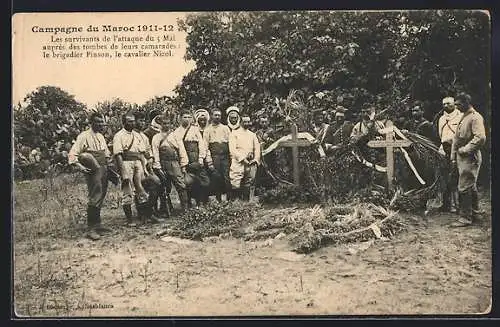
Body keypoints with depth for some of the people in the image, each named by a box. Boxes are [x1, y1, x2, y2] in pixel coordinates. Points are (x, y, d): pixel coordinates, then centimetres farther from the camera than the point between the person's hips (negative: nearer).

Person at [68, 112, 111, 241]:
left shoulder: (101, 136, 16)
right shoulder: (84, 136, -8)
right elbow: (72, 154, -14)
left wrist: (108, 161, 12)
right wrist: (79, 166, -28)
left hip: (103, 170, 8)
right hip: (93, 171, -8)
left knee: (101, 198, 13)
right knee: (95, 198, -13)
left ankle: (97, 224, 23)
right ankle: (91, 229, -10)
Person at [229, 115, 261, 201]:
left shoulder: (252, 135, 21)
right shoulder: (234, 133, 6)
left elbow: (257, 148, 15)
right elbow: (232, 149, -5)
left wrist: (256, 160, -2)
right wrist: (242, 158, -14)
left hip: (251, 164, 5)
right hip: (238, 163, -4)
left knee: (247, 186, 6)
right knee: (236, 186, -12)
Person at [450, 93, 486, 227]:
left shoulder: (475, 117, -13)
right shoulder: (463, 117, 17)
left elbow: (480, 138, -25)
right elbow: (456, 138, 19)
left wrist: (465, 150, -20)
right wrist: (453, 157, 14)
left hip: (470, 157, -9)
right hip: (462, 158, 9)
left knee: (464, 187, -9)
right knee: (471, 187, 16)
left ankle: (465, 217, -3)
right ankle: (475, 214, 25)